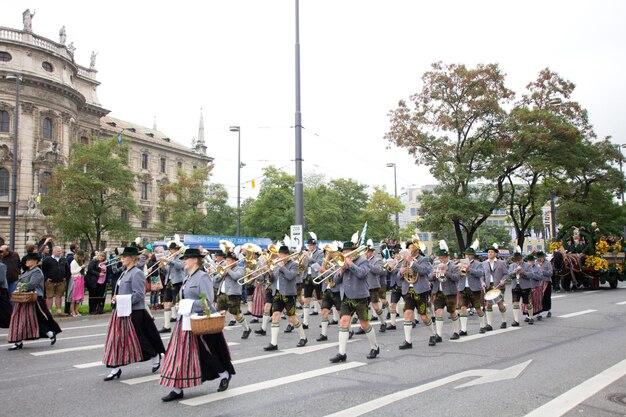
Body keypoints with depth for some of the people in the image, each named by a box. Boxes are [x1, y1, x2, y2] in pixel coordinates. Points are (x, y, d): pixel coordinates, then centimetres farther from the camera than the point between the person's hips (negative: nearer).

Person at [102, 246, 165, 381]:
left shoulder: (137, 274, -15)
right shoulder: (125, 273, 13)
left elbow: (138, 294, -20)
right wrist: (116, 297, 6)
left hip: (134, 313, -9)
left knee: (138, 338, 2)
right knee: (116, 339, 7)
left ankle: (155, 356, 24)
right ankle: (115, 368, 13)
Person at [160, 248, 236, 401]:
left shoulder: (202, 277, -13)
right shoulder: (186, 278, 13)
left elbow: (208, 301, -20)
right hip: (185, 320, 8)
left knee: (205, 353, 3)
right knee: (180, 354, 5)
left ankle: (225, 375, 26)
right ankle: (177, 389, 10)